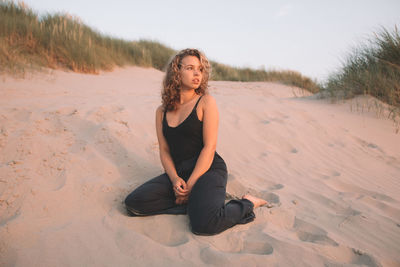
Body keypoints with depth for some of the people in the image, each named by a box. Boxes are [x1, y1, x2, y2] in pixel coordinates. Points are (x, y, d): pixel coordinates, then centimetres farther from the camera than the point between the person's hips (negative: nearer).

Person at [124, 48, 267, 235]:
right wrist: (175, 180, -12)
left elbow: (209, 147, -9)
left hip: (208, 170, -5)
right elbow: (164, 151, 8)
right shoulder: (162, 111, 11)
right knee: (133, 203, -15)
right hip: (178, 172, 5)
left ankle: (246, 204, -1)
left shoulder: (206, 102, -2)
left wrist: (190, 185, -14)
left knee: (204, 224, -30)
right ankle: (194, 203, -4)